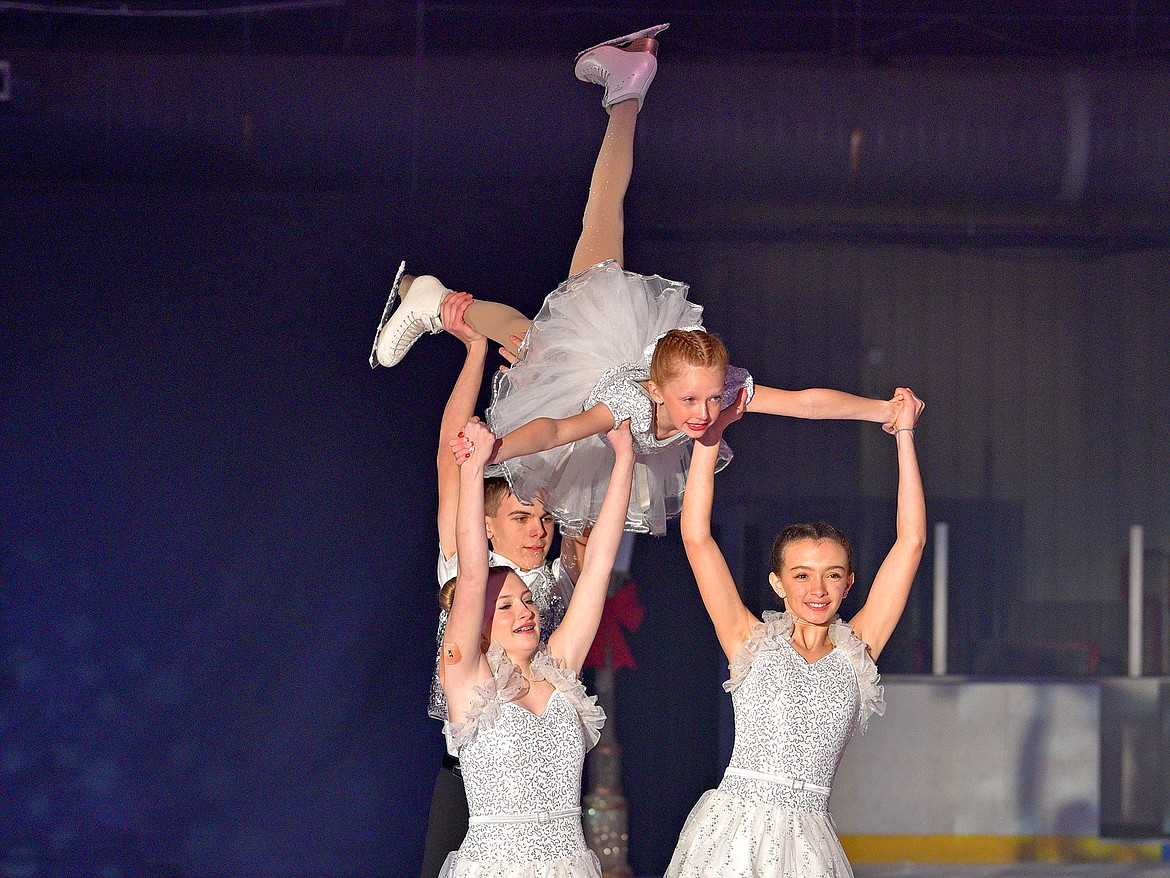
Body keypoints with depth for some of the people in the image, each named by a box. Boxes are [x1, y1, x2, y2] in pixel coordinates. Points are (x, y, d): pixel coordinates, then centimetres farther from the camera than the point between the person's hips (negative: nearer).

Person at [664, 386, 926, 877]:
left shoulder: (856, 650, 11)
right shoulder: (753, 642, 8)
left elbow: (911, 542, 10)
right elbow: (696, 538, 2)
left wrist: (905, 436, 11)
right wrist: (710, 433, 0)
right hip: (733, 831, -1)